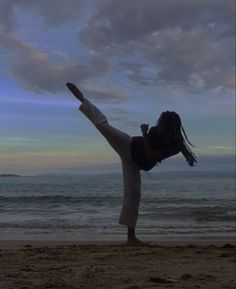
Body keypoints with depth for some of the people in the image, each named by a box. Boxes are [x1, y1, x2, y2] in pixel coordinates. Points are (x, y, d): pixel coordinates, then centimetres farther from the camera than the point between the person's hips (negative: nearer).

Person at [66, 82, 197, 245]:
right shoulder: (156, 131, -14)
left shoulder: (175, 146, -21)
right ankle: (82, 99, 1)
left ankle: (131, 235, 7)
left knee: (133, 195, -3)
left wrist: (144, 134, -30)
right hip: (128, 146, 0)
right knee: (103, 125, -18)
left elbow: (150, 155, -30)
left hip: (134, 162, 0)